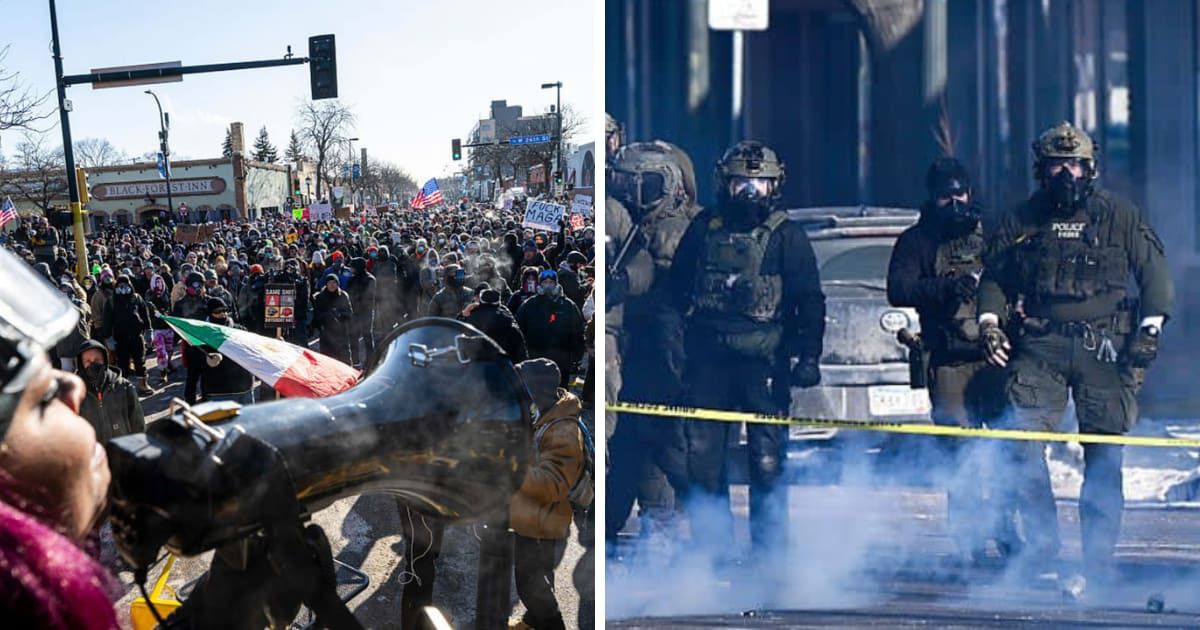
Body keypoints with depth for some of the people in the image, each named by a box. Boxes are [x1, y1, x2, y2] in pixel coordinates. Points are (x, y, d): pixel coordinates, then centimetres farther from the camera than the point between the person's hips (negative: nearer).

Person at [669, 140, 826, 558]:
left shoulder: (787, 236, 2)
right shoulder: (704, 228, 11)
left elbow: (810, 301, -1)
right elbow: (678, 283, 23)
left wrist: (808, 355, -10)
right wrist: (689, 314, 11)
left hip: (765, 359, -3)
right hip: (708, 355, 3)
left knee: (767, 458, -3)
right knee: (702, 453, 3)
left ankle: (769, 550, 7)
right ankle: (712, 543, 14)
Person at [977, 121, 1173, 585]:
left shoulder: (1120, 215, 7)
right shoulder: (1021, 221, 11)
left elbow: (1154, 273, 11)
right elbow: (994, 277, 20)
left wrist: (1150, 329, 1)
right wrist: (989, 323, 6)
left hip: (1105, 346, -1)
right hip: (1040, 346, 1)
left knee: (1103, 455, -2)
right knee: (1021, 439, -13)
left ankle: (1099, 557, 6)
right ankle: (1041, 543, -1)